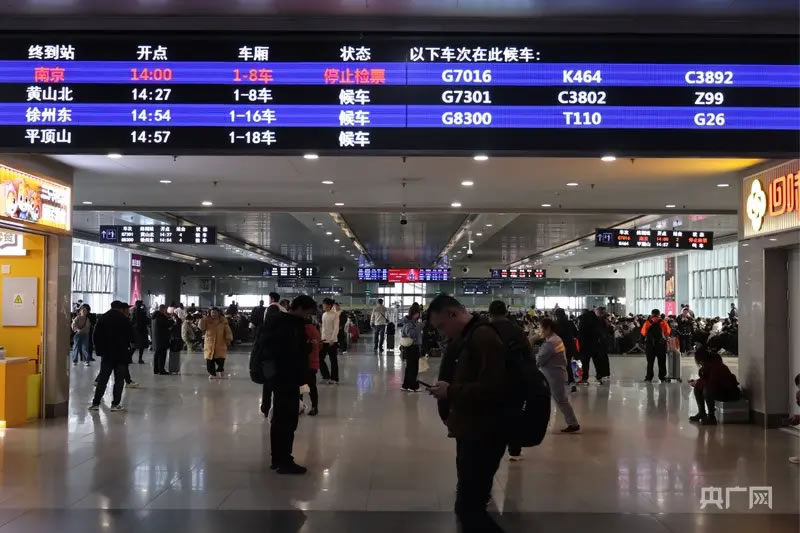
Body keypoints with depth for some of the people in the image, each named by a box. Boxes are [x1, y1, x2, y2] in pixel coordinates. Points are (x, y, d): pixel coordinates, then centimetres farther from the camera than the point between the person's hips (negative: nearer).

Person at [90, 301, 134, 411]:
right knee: (119, 380, 2)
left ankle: (96, 403, 3)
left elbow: (96, 336, 4)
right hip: (121, 354, -3)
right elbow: (131, 336, -5)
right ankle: (116, 404, 0)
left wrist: (99, 350, 10)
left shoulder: (101, 319, 4)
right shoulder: (125, 320, -6)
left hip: (106, 354, 3)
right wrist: (128, 346, 13)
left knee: (102, 379, 7)